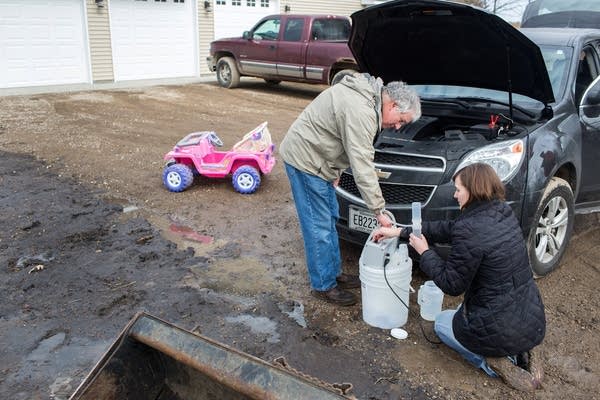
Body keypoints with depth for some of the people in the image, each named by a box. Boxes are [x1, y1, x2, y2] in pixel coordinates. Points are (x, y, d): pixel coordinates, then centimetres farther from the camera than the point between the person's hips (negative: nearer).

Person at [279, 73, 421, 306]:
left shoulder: (365, 94, 6)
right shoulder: (361, 112, -28)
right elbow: (362, 167, -28)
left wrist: (334, 171, 17)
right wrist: (379, 210, -22)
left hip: (316, 158, 11)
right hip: (304, 158, -11)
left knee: (330, 218, 18)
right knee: (319, 226, -2)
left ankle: (334, 272, 32)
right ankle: (323, 286, 13)